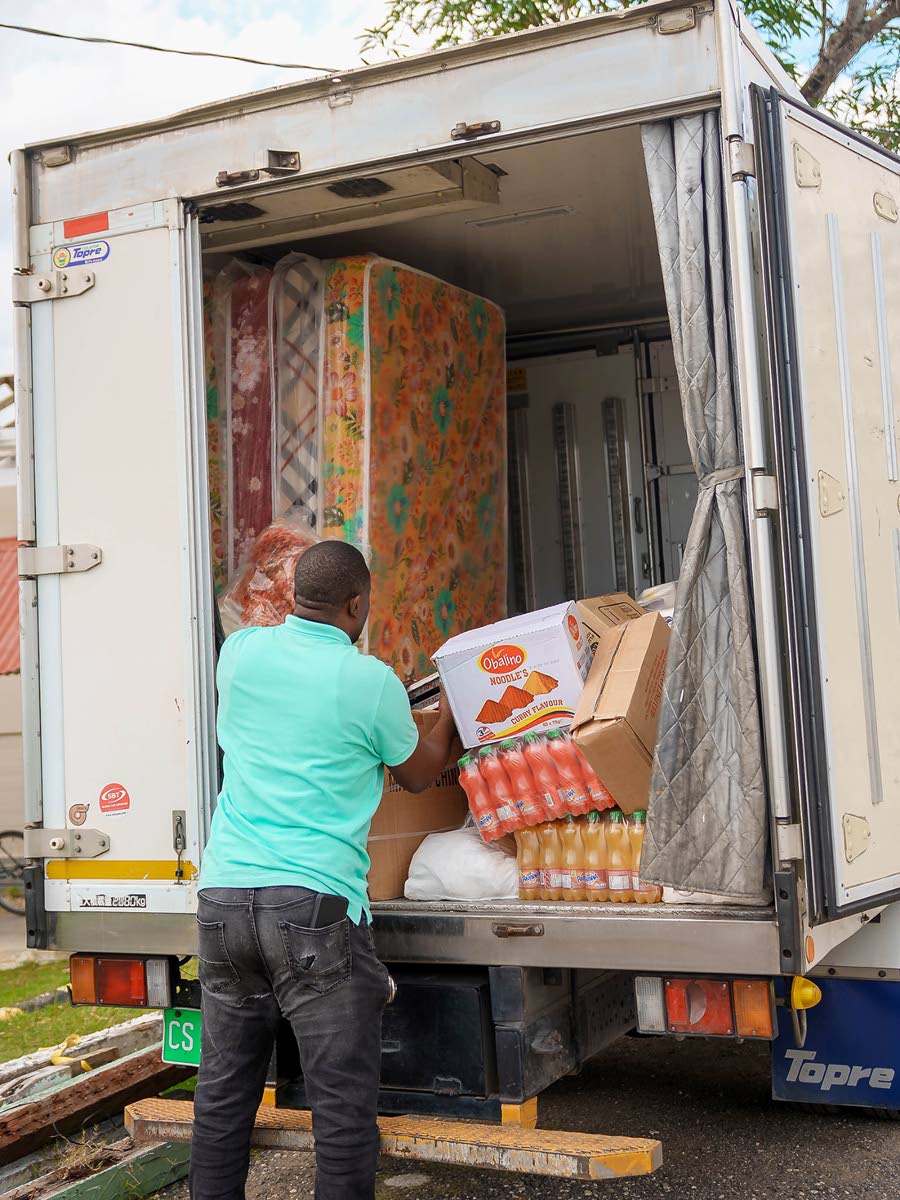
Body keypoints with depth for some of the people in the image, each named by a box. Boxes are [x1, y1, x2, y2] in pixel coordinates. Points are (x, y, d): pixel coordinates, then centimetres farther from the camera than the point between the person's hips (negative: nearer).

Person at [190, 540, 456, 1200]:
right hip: (314, 904, -5)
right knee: (343, 1102, 1)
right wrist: (448, 717, 33)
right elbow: (419, 774, 14)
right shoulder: (371, 681, -4)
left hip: (223, 896, 5)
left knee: (224, 1088, 15)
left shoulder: (241, 651, 7)